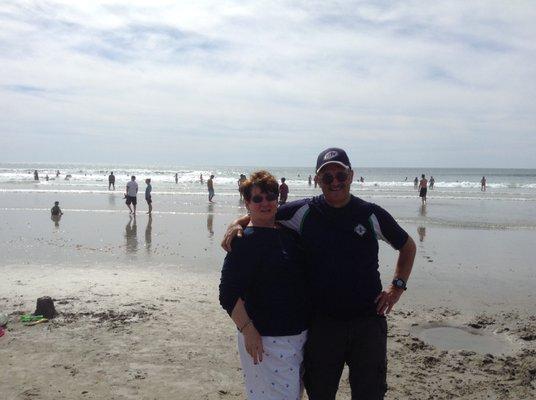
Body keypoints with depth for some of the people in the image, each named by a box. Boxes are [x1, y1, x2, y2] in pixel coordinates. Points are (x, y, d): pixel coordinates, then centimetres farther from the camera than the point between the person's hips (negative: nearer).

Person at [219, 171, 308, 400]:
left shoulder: (288, 234, 8)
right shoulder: (245, 241, -15)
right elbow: (229, 294, -19)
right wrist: (248, 330, -23)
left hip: (299, 334, 8)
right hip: (266, 338, -8)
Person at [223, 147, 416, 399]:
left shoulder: (372, 215, 0)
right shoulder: (303, 212, -2)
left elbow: (408, 246, 14)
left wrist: (397, 286, 4)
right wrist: (236, 224, -14)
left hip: (368, 320, 0)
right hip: (322, 320, 0)